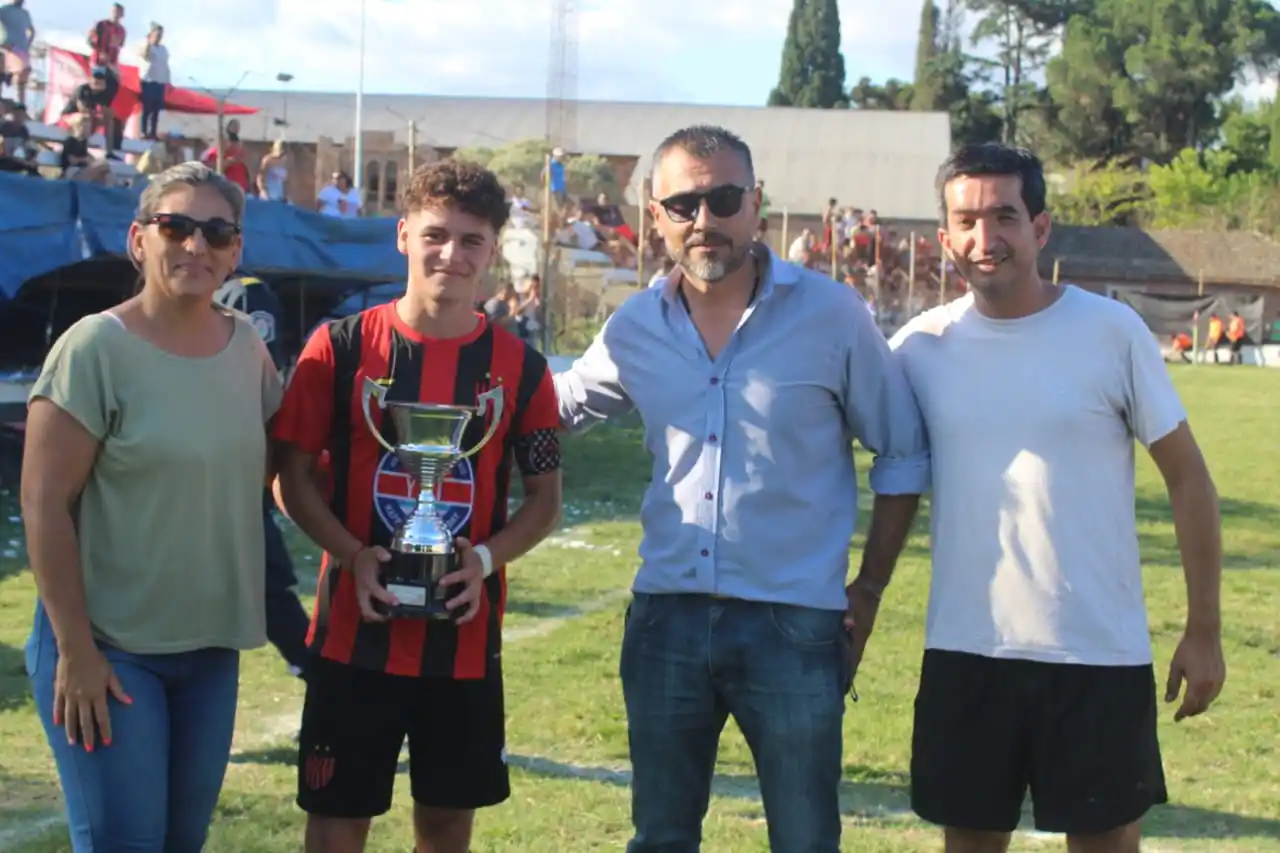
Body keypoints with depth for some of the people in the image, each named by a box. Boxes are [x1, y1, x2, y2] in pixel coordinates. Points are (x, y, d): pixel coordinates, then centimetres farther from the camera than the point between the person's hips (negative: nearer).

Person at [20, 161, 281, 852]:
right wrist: (75, 650, -17)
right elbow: (43, 503, -15)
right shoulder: (95, 348, -14)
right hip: (108, 645, -6)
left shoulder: (247, 349, 3)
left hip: (212, 646, 6)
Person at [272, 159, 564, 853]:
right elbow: (295, 478, 0)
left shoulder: (520, 367, 0)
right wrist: (354, 555, -16)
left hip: (467, 638, 2)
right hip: (356, 632, -1)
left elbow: (545, 497, 6)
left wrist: (486, 558, -12)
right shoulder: (339, 347, -4)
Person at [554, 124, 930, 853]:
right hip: (666, 620, 3)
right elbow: (554, 409, 21)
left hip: (794, 626, -3)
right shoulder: (637, 327, 3)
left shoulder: (832, 314, -6)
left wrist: (869, 589, 1)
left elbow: (902, 453, 3)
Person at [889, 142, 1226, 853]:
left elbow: (1186, 476, -1)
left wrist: (1204, 630, -2)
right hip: (965, 653, 2)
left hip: (1099, 655, -2)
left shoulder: (1111, 331, -6)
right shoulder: (922, 345, 0)